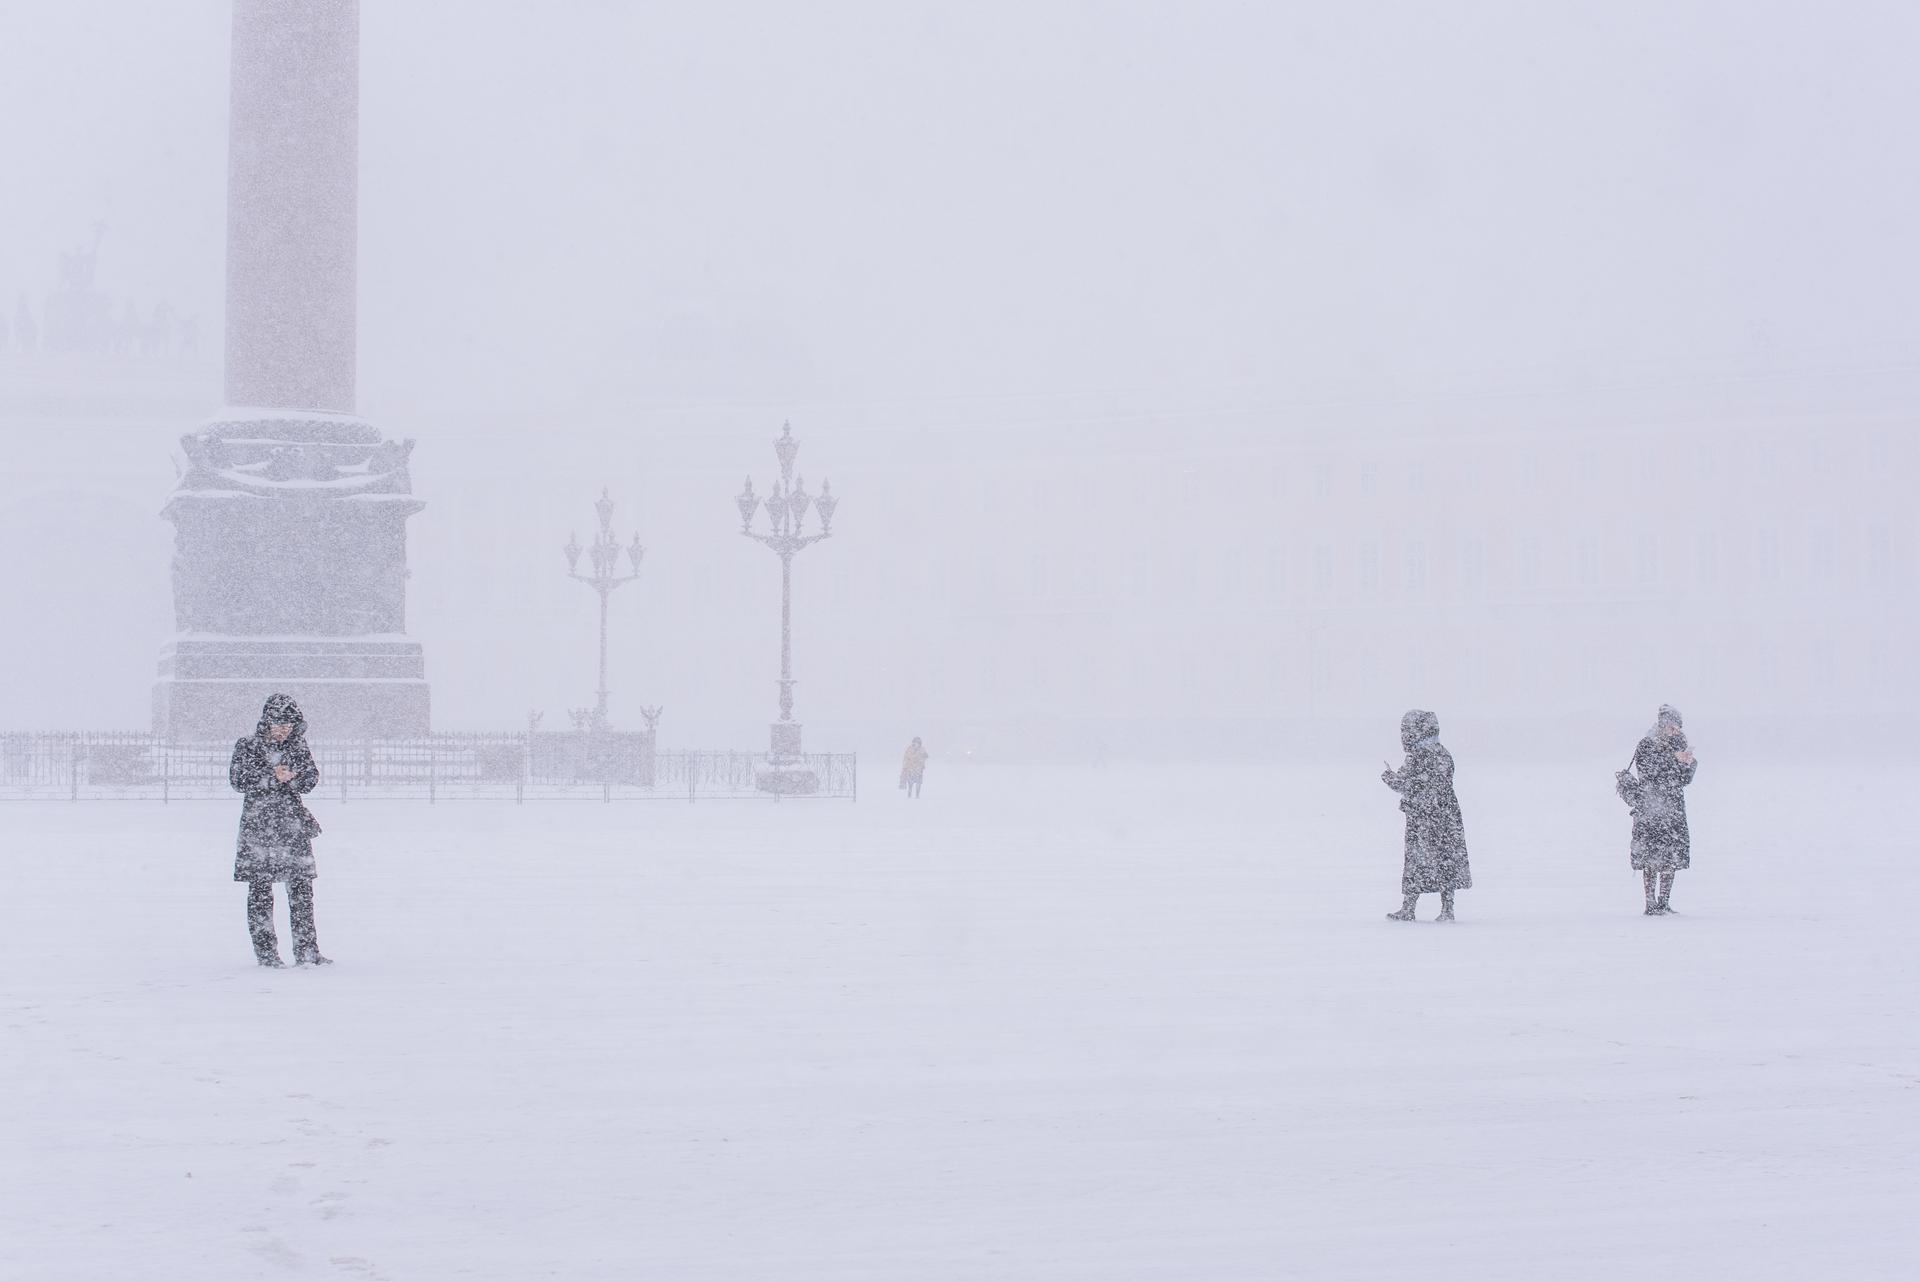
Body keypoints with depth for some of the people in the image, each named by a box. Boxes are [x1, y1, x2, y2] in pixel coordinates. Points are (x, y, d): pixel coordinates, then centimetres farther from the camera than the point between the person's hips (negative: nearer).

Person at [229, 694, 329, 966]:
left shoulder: (298, 747, 10)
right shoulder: (248, 747, 2)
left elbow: (312, 778, 6)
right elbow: (237, 779, -7)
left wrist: (293, 777, -15)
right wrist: (271, 777, -17)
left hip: (293, 823, 3)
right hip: (259, 824, -3)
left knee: (302, 887, 0)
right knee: (260, 889, -3)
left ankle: (306, 951, 3)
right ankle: (265, 951, 2)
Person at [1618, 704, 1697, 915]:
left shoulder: (1678, 745, 12)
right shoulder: (1646, 746, -2)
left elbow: (1685, 779, 10)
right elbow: (1649, 771, -15)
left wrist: (1689, 763, -10)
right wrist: (1674, 759, -19)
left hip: (1674, 809, 5)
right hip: (1650, 808, -5)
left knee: (1672, 857, 2)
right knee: (1651, 857, -9)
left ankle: (1664, 903, 8)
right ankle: (1651, 904, -7)